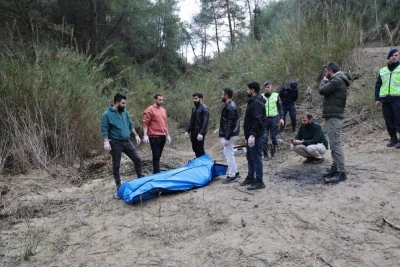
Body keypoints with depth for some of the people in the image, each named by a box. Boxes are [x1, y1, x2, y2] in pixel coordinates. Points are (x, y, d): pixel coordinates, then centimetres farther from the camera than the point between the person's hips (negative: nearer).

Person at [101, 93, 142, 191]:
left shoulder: (125, 112, 7)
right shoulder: (107, 114, -10)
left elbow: (130, 125, 16)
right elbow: (104, 129, -12)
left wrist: (136, 135, 14)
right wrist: (106, 142, -22)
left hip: (127, 142, 5)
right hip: (115, 143, -5)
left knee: (137, 159, 5)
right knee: (116, 165, 5)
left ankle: (140, 179, 21)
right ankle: (118, 185, 18)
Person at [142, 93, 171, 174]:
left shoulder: (163, 110, 15)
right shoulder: (150, 110, -8)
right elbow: (145, 123, -12)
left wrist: (167, 135, 19)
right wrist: (145, 135, -20)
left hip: (163, 136, 7)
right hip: (154, 137, -7)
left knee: (158, 156, 13)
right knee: (156, 156, -5)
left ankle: (156, 172, 22)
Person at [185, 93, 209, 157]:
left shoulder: (204, 108, -11)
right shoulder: (194, 108, 14)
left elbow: (205, 122, -18)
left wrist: (201, 133, -25)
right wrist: (188, 130, 12)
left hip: (199, 133, -8)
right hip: (193, 132, 8)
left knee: (200, 150, -2)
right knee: (195, 149, 13)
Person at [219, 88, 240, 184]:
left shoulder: (230, 107, -19)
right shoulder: (230, 105, 13)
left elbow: (230, 124, -22)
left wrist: (227, 137, -22)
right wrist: (222, 132, 21)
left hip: (229, 135, -10)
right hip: (227, 134, 10)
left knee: (229, 154, -2)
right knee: (226, 152, 18)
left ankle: (231, 175, 7)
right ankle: (235, 172, 25)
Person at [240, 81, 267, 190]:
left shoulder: (256, 103, -19)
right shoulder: (253, 101, 15)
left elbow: (257, 121, -27)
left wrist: (252, 135, -29)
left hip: (257, 136, -11)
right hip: (251, 135, 11)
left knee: (256, 158, -3)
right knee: (250, 156, 20)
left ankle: (259, 182, 7)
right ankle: (250, 177, 33)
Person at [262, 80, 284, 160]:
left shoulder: (276, 95, 5)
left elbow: (280, 107, 6)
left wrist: (281, 118, -3)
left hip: (274, 118, -1)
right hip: (264, 119, 1)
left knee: (273, 136, -2)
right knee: (265, 137, -1)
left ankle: (273, 149, 24)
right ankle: (265, 155, 7)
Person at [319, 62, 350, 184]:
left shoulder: (336, 80, -14)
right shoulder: (337, 80, 20)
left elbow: (322, 90, -14)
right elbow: (326, 91, 19)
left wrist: (324, 80, 3)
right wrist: (326, 81, 9)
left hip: (333, 117, -11)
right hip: (333, 116, 11)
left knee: (336, 144, -10)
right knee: (333, 144, 14)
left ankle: (341, 172, -8)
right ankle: (335, 168, 22)